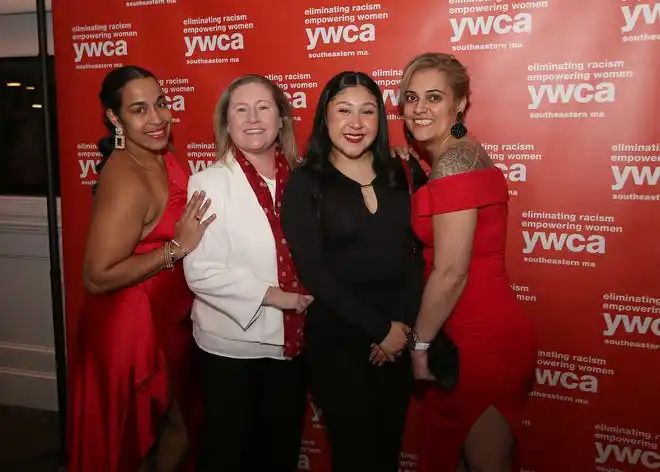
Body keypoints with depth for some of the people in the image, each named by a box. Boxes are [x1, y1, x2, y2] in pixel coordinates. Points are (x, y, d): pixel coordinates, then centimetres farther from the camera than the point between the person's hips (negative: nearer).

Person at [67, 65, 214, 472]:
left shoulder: (159, 157, 0)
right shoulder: (127, 182, -27)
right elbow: (97, 278, -26)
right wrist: (177, 247, -27)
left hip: (165, 320, 8)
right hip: (134, 328, -8)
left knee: (175, 429, 23)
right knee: (168, 437, 11)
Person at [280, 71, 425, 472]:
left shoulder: (399, 175, 6)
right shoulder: (305, 183, -6)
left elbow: (416, 254, 3)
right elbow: (313, 272, -12)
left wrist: (404, 324, -10)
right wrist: (380, 328, -13)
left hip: (398, 339, 4)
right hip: (336, 340, -3)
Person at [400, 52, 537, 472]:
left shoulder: (454, 163, -19)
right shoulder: (462, 154, 11)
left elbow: (451, 274, -21)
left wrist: (420, 343, -10)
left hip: (482, 341, -10)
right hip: (487, 332, 10)